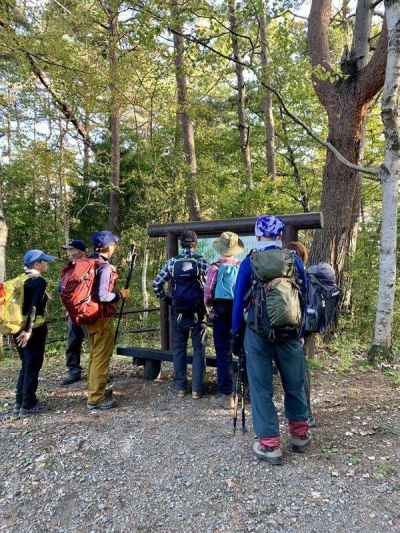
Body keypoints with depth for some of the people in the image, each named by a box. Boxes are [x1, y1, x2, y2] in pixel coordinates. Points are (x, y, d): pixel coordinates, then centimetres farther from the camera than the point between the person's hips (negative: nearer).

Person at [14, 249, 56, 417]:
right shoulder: (39, 281, -12)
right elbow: (34, 306, -21)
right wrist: (29, 329, -26)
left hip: (18, 327, 8)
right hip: (34, 329, -8)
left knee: (26, 365, 19)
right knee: (33, 366, 4)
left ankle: (19, 403, 25)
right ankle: (28, 405, 11)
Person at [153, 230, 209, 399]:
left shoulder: (172, 262, 1)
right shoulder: (201, 261, -5)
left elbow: (156, 284, -1)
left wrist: (166, 299, 11)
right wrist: (207, 302, 4)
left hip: (178, 312, 2)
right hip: (198, 312, -2)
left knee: (179, 349, 12)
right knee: (199, 350, 8)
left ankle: (180, 388, 18)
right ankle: (197, 389, 10)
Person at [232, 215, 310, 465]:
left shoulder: (249, 262, -1)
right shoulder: (294, 260, 3)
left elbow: (239, 300, 1)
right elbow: (306, 294, 7)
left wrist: (236, 334, 9)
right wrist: (303, 330, 16)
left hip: (258, 332, -2)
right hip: (291, 333, 3)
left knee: (261, 389, 8)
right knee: (295, 384, 18)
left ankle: (269, 444, 13)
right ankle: (300, 435, 35)